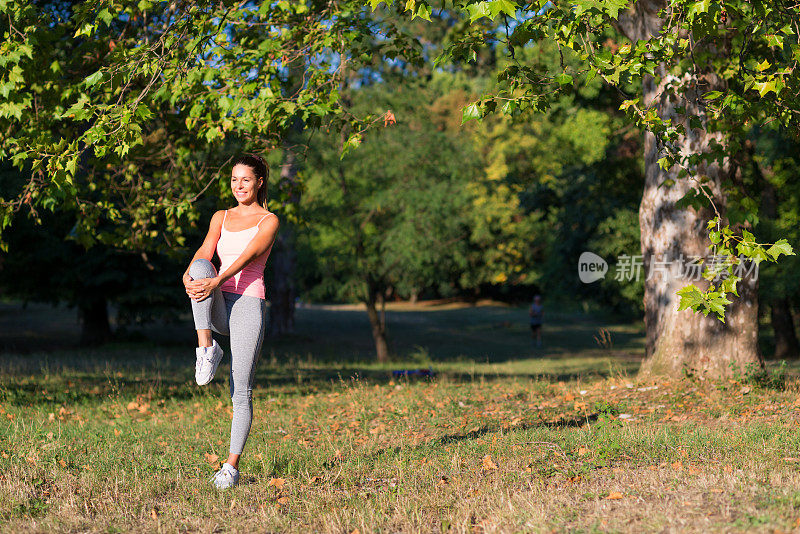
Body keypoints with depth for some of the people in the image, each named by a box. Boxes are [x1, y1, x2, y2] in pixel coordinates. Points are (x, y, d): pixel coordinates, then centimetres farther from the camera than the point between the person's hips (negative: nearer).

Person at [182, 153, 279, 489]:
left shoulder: (269, 220, 4)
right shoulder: (221, 217, 18)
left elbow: (247, 256, -13)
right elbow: (205, 251, 1)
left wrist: (216, 282, -29)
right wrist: (188, 276, -22)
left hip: (249, 303, -3)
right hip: (216, 308, 3)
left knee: (241, 391, -8)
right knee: (201, 268, -30)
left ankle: (232, 466, -1)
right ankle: (206, 349, -28)